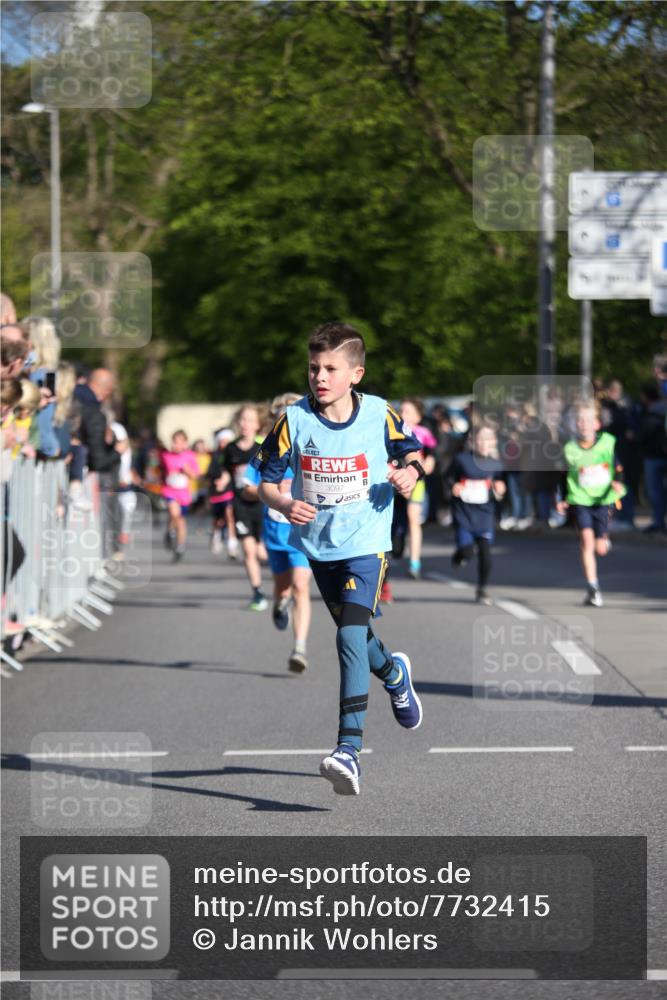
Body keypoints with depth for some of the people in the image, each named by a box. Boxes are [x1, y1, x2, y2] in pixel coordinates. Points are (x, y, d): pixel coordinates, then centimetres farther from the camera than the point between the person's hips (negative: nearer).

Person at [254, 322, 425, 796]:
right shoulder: (294, 420, -9)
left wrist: (410, 473, -13)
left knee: (351, 636, -19)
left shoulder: (379, 415, -8)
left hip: (366, 544, -3)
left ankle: (349, 749, -23)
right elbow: (267, 481, -2)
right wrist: (285, 504, -23)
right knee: (354, 635, 19)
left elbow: (412, 451, 9)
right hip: (318, 545, 3)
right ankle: (394, 674, 55)